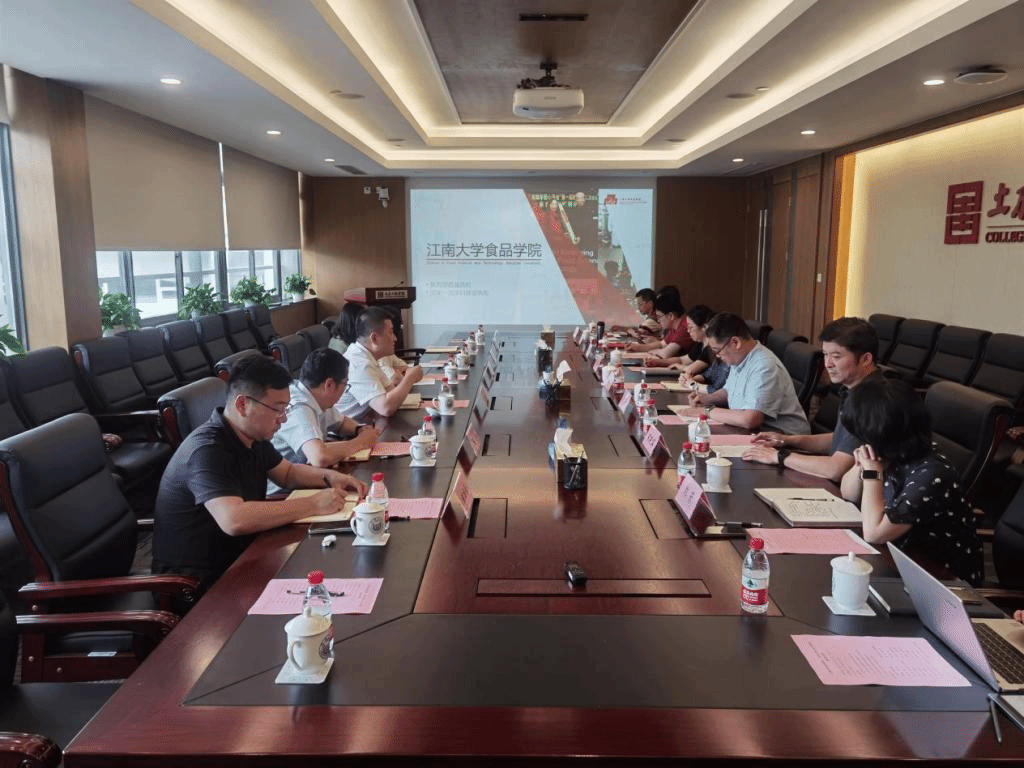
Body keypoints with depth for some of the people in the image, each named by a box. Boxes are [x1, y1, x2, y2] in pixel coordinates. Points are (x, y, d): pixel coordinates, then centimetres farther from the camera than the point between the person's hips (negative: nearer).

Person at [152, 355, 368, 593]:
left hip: (237, 559, 9)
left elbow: (287, 472, 21)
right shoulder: (208, 450, -26)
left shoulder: (253, 437, 4)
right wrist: (314, 504, -33)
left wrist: (329, 477, 0)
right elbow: (234, 520, -39)